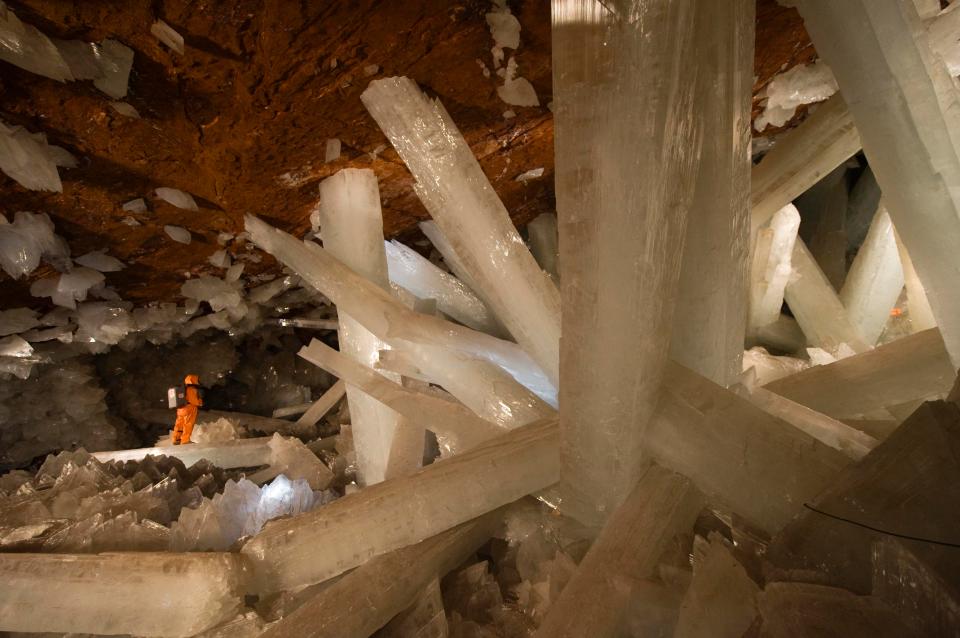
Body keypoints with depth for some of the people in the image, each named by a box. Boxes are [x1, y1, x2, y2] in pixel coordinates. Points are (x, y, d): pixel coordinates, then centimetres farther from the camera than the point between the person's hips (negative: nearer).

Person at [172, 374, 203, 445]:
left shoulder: (183, 389, 13)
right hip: (189, 409, -9)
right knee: (188, 425, -2)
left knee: (180, 424, 14)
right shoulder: (191, 389, -15)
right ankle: (185, 440, 0)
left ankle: (176, 439, 21)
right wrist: (200, 402, -2)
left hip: (181, 409, 9)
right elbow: (193, 400, -20)